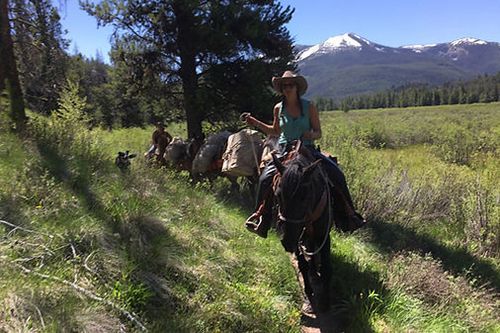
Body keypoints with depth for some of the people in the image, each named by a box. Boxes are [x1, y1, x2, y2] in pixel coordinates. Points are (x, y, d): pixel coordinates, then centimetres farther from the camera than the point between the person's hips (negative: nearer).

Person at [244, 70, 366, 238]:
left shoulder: (309, 107, -2)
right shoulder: (278, 108, 4)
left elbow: (318, 133, 2)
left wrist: (311, 135, -21)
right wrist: (256, 123, 9)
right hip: (285, 151, 1)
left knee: (336, 174, -17)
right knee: (266, 177, -24)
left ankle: (347, 213, 2)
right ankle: (261, 215, -3)